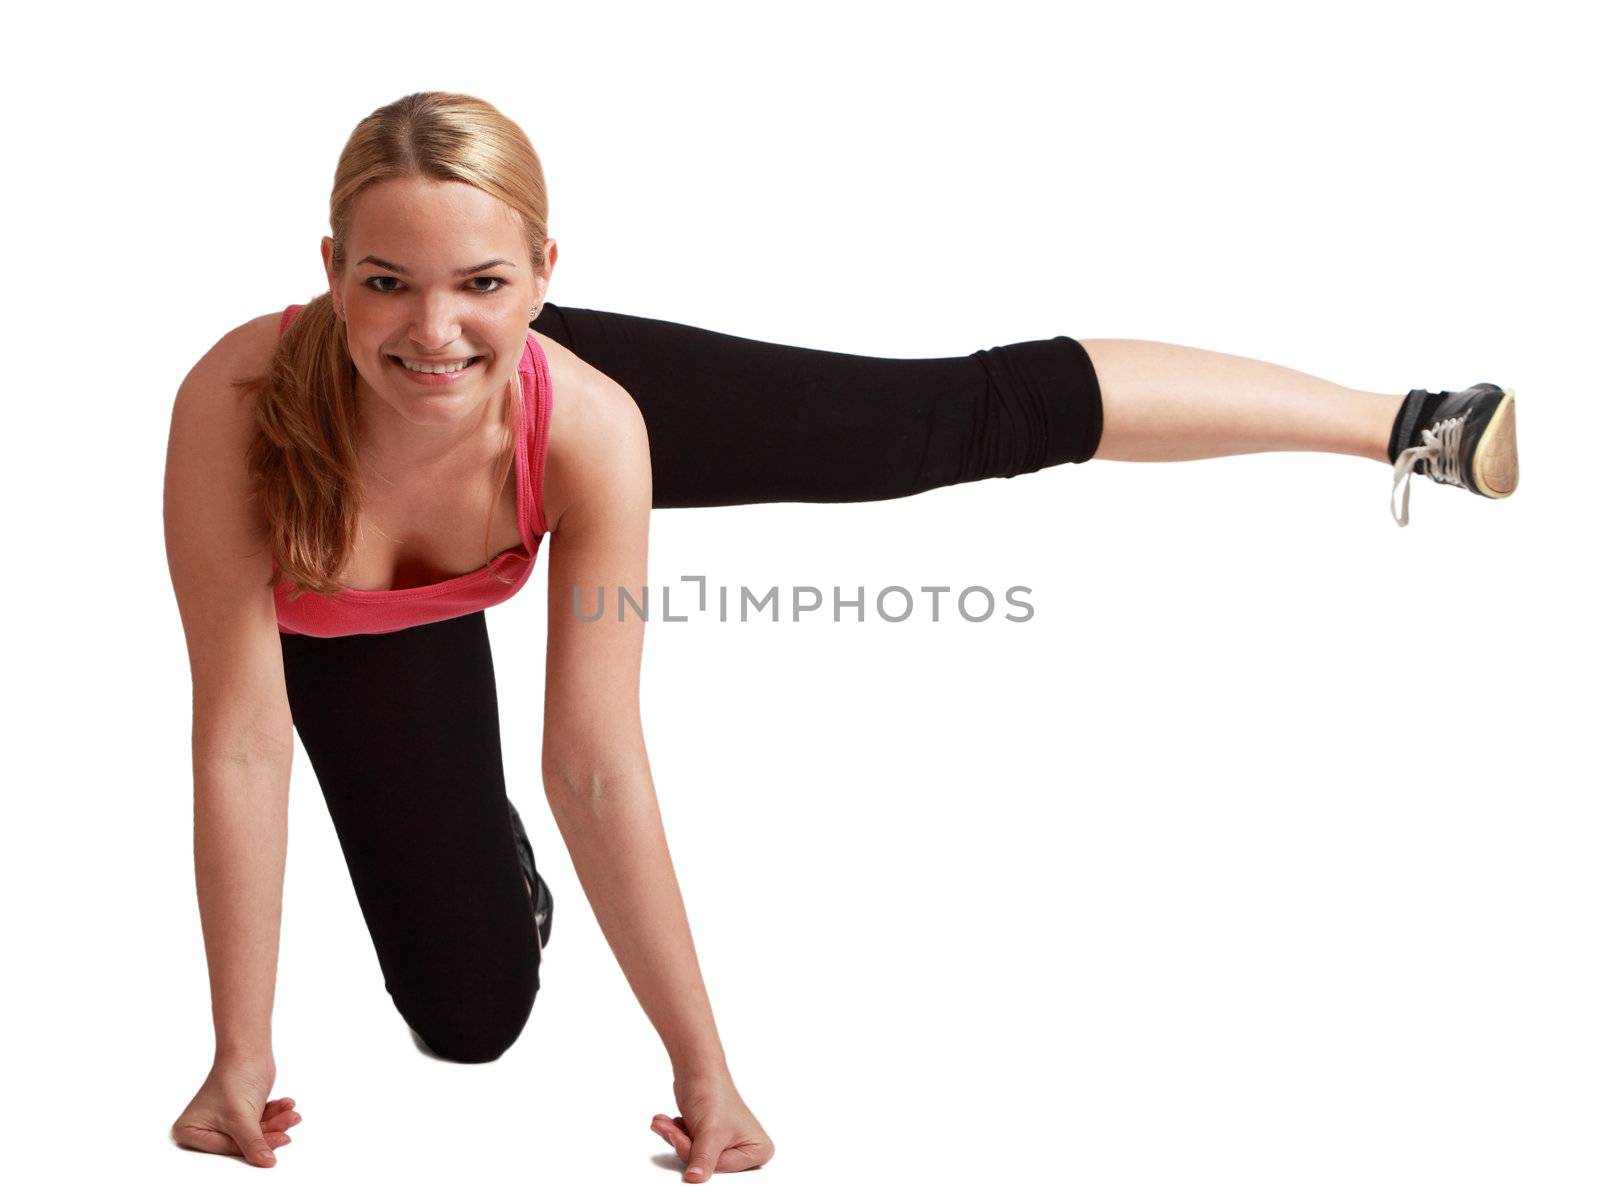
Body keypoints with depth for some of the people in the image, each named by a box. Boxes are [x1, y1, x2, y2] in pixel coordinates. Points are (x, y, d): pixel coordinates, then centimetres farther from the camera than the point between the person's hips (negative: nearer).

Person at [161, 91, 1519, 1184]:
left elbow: (599, 768, -34)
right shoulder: (240, 405, -44)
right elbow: (241, 745, -35)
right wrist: (241, 1064, -29)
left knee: (973, 413, -2)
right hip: (349, 626, 0)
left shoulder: (583, 417, -40)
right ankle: (476, 826, 31)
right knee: (471, 1013, -5)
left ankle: (1404, 421, 11)